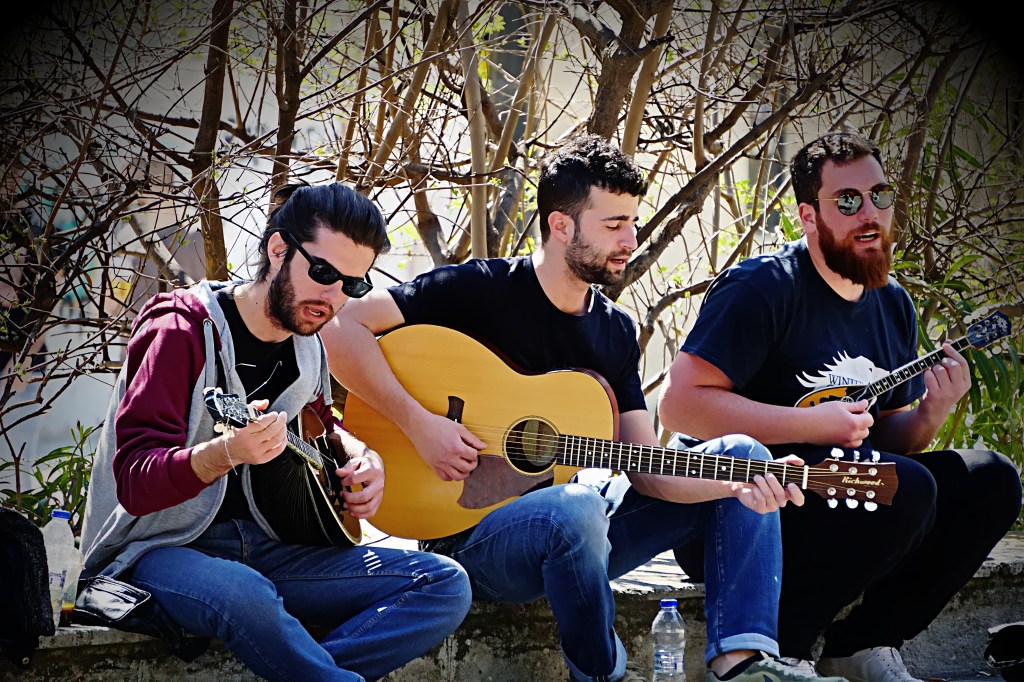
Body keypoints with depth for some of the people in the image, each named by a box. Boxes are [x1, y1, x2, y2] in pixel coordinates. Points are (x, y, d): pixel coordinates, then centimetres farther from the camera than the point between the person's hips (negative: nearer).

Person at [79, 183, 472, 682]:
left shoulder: (305, 346, 11)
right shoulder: (184, 331, -12)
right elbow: (134, 484, -19)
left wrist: (358, 453, 10)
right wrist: (227, 452, -38)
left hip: (265, 547, 7)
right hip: (165, 548, -7)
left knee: (446, 585, -11)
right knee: (243, 596, -43)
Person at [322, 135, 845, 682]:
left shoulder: (616, 330, 9)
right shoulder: (481, 289, -11)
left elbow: (646, 468, 5)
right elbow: (342, 328, -17)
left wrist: (739, 484, -13)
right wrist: (420, 425, -24)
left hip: (579, 530, 7)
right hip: (473, 531, -7)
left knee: (742, 455, -1)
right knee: (577, 509, -41)